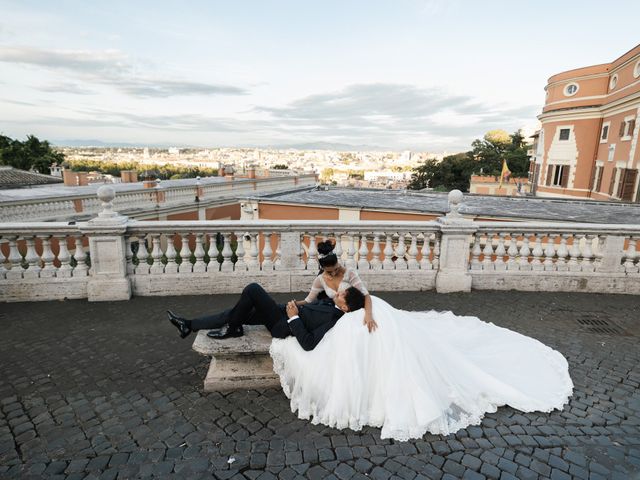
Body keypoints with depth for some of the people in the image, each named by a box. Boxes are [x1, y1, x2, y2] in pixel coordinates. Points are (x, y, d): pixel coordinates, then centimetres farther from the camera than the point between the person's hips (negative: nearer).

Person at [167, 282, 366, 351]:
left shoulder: (333, 320, -24)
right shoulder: (331, 303, 3)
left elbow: (308, 344, -31)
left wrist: (294, 317, -25)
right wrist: (296, 305, 3)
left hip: (283, 325, -8)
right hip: (283, 312, 8)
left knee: (253, 289, -18)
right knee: (232, 314, 6)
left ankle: (232, 328, 1)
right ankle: (189, 325, 19)